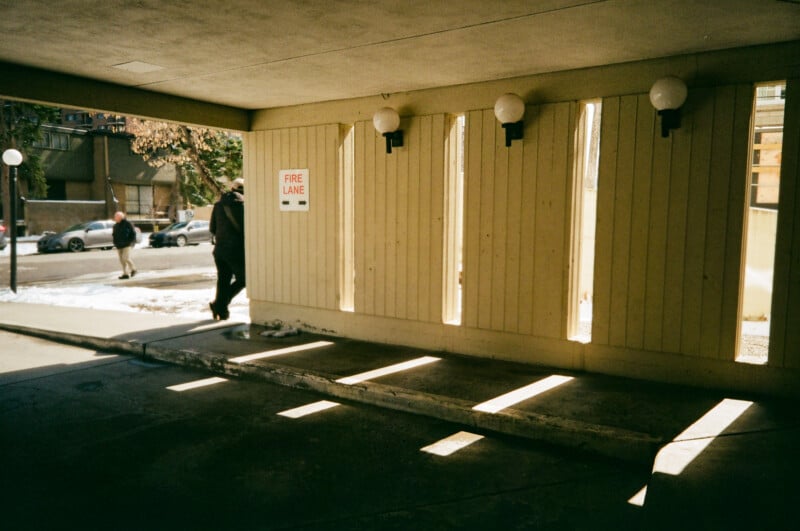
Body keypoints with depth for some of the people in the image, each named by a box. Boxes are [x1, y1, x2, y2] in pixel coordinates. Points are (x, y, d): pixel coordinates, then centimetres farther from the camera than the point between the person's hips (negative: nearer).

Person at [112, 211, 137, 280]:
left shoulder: (128, 224, -6)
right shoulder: (116, 225, 13)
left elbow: (133, 233, -5)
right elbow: (114, 235, 20)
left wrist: (131, 242, -11)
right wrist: (115, 243, 7)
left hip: (126, 245, -6)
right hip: (119, 246, 6)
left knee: (126, 258, -14)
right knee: (122, 260, 4)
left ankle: (133, 269, 7)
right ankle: (126, 274, 7)